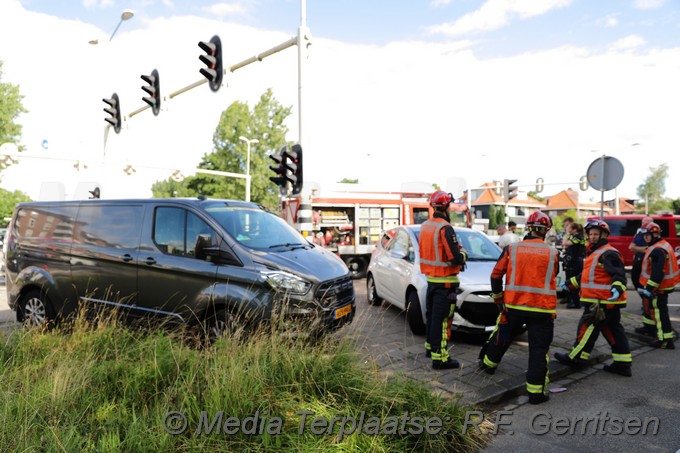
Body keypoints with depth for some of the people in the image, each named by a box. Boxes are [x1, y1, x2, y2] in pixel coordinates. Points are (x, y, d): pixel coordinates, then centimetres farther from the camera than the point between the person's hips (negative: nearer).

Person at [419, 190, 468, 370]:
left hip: (431, 277, 9)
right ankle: (439, 357, 1)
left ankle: (430, 346, 34)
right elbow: (456, 258, -23)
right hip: (444, 280, -9)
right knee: (441, 318, -4)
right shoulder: (445, 228, -20)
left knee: (431, 314, 20)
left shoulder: (425, 226, 7)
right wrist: (463, 254, 0)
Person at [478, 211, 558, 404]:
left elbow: (496, 274, -1)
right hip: (542, 308, -1)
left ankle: (488, 363, 42)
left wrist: (497, 296, 14)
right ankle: (536, 391, 8)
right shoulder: (552, 253, -2)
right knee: (539, 349, 6)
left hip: (514, 305, 2)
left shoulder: (511, 249, -3)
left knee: (502, 336, 23)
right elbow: (552, 276, 14)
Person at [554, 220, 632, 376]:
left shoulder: (609, 254, -15)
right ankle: (623, 365, 17)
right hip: (605, 301, 10)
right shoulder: (594, 253, 18)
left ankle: (576, 358, 10)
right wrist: (571, 283, 28)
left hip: (603, 301, -10)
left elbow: (619, 274, -26)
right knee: (613, 331, 11)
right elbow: (587, 275, 28)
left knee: (588, 327, -1)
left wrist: (617, 287, -42)